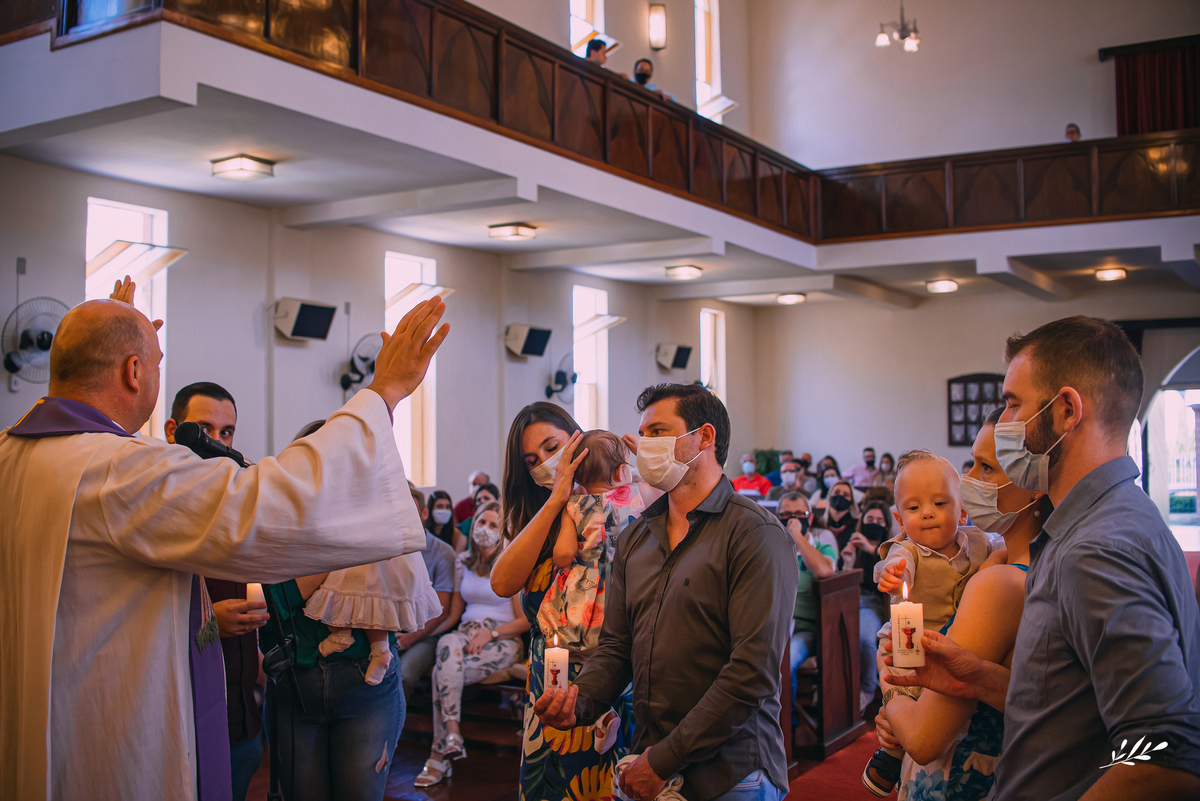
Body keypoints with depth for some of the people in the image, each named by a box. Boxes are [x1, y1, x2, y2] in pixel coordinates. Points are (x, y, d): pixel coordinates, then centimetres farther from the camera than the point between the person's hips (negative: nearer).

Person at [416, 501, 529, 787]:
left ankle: (439, 755, -22)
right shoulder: (463, 561, 16)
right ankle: (452, 733, -36)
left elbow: (525, 620, -2)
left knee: (443, 671, -30)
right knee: (448, 645, -35)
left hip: (502, 640, -4)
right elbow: (454, 613, 16)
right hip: (465, 635, 4)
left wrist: (490, 633, -17)